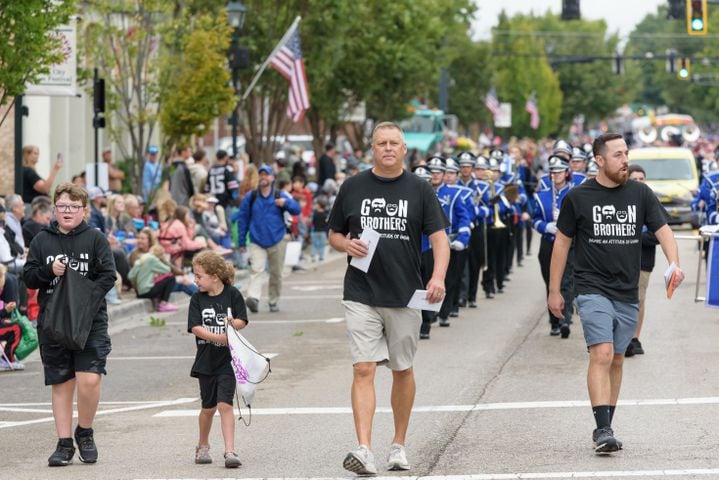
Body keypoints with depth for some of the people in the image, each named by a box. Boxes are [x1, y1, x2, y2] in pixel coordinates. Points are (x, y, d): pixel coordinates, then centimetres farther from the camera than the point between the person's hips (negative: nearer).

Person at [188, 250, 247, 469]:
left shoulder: (232, 294, -4)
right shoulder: (197, 299, -1)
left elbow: (242, 321, -3)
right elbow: (195, 327, -10)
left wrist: (233, 324, -27)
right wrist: (220, 337, -23)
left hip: (227, 360, -2)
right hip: (206, 361, 2)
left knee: (225, 404, -13)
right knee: (208, 407, 12)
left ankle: (230, 451, -14)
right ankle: (203, 446, 32)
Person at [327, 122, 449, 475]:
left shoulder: (420, 190, 2)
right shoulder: (353, 187, 6)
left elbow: (439, 237, -4)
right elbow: (334, 234, 14)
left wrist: (438, 277, -20)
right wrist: (347, 244, -10)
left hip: (405, 296, 0)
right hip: (361, 295, 0)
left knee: (402, 371, 11)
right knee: (363, 369, -11)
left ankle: (399, 444, 26)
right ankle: (364, 450, -17)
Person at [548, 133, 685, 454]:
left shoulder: (640, 194, 4)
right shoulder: (578, 197, -2)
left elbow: (663, 231, 2)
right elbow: (562, 242, 5)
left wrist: (674, 264, -19)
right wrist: (554, 291, 6)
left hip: (627, 294, 4)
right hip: (592, 290, -4)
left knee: (616, 360, 11)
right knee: (602, 355, -18)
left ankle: (604, 429, 22)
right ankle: (603, 430, -22)